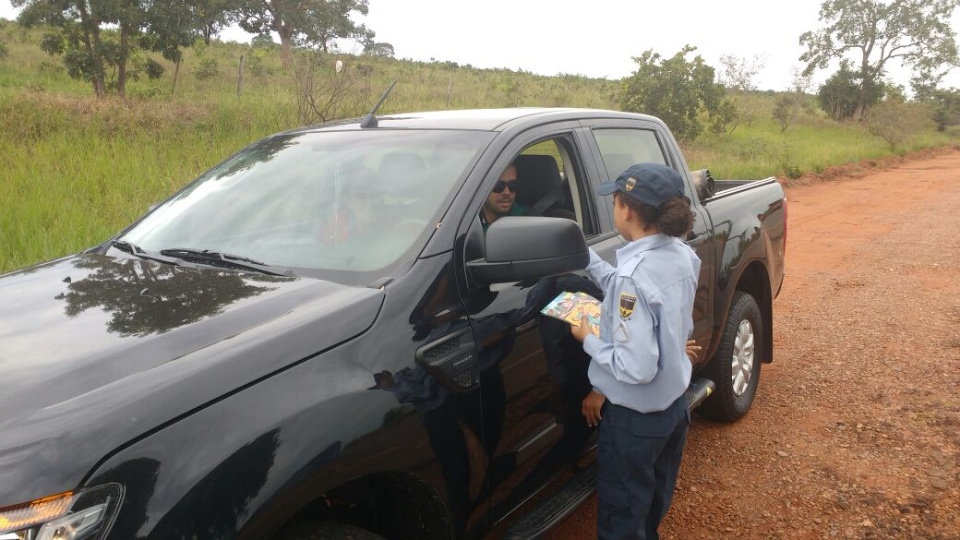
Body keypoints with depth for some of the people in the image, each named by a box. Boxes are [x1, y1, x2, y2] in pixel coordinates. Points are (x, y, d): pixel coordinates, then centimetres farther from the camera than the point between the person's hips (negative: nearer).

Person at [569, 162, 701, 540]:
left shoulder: (633, 274, -30)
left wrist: (588, 339, -16)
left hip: (635, 419, -8)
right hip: (674, 405, 8)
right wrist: (585, 256, 8)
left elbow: (636, 367, -32)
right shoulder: (682, 254, -4)